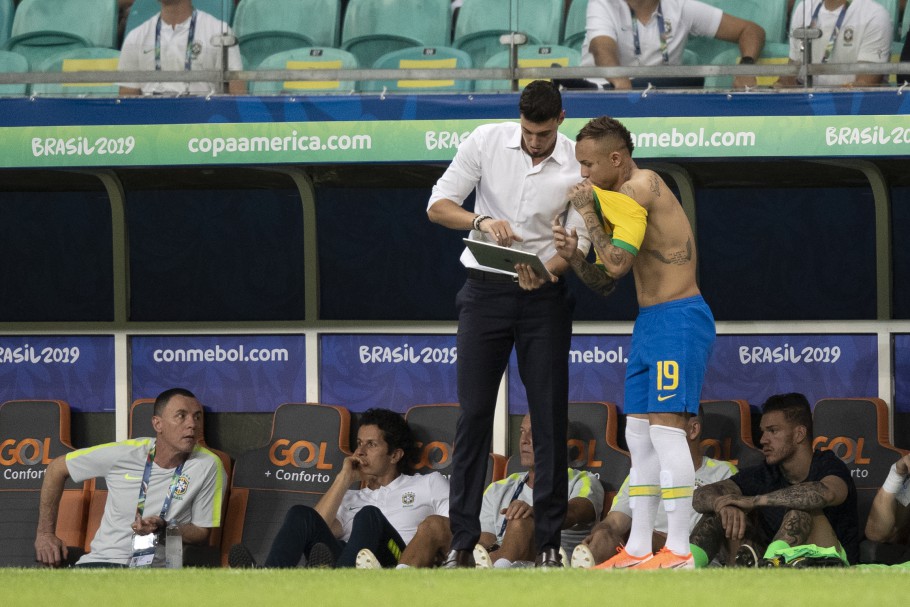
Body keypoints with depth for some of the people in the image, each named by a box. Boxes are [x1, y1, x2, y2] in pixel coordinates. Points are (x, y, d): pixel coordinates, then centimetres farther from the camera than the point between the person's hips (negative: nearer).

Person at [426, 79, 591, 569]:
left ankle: (548, 541, 5)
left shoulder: (578, 165, -7)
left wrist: (547, 270, -26)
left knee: (550, 418, -1)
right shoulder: (485, 142, -6)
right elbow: (438, 205, -6)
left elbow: (578, 243, -5)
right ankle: (462, 541, -1)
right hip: (486, 290, 0)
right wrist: (481, 221, -26)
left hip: (545, 296, 0)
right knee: (473, 414, -3)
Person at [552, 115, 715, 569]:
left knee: (666, 426, -14)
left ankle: (679, 550, -14)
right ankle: (638, 549, 13)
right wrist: (574, 258, -1)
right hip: (649, 323, 10)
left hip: (679, 319, -10)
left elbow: (617, 264, -22)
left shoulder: (640, 187, -12)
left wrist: (588, 210, -10)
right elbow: (605, 284, 19)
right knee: (638, 433, 9)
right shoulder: (622, 199, 17)